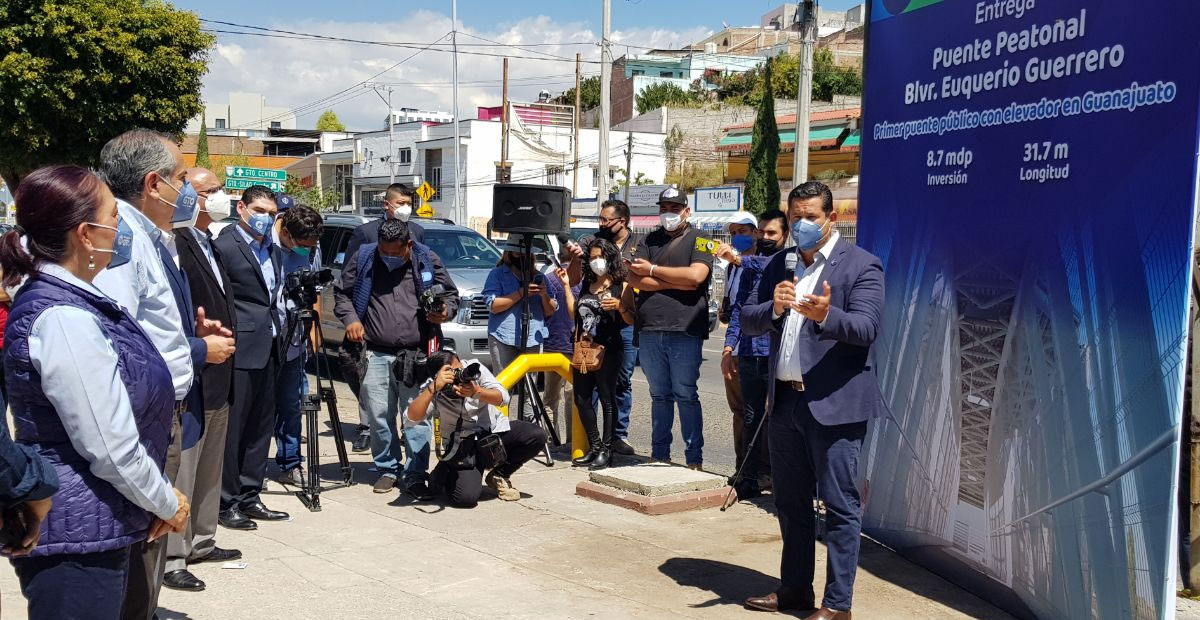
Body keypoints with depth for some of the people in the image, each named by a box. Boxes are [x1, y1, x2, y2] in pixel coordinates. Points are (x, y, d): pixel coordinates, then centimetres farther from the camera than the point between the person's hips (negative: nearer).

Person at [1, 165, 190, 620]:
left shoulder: (64, 298, 8)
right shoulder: (64, 320, -23)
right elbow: (111, 448, -22)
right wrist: (166, 503, -7)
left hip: (96, 529, 10)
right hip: (77, 538, -10)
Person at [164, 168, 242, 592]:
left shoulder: (208, 243, 14)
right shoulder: (177, 245, -19)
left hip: (218, 380, 10)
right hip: (193, 382, -10)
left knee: (210, 470, 20)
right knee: (183, 472, -2)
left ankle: (201, 542, 33)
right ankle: (172, 560, 8)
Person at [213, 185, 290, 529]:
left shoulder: (273, 252, 17)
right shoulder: (224, 245, -8)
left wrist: (277, 334, 15)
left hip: (267, 350, 9)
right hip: (241, 350, -8)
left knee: (261, 426, 13)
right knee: (232, 427, -3)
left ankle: (249, 497, 22)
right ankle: (225, 503, 6)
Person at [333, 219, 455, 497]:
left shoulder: (428, 261, 5)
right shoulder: (363, 259, 6)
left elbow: (451, 294, 13)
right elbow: (341, 293, 13)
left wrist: (445, 312, -8)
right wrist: (350, 319, -4)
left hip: (417, 356, -1)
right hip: (376, 355, 1)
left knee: (417, 418, -2)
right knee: (379, 417, 5)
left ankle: (416, 476, 5)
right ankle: (387, 469, 22)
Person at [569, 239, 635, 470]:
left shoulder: (621, 286, -2)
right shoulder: (586, 285, 17)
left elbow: (631, 320, -5)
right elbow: (574, 313, 14)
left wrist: (620, 306, -23)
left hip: (608, 350, -6)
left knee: (607, 399, -3)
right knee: (581, 400, 7)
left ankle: (606, 450, 3)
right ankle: (594, 446, 18)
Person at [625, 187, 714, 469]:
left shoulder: (699, 241, 4)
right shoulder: (649, 241, 15)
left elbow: (696, 275, -15)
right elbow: (635, 279, 1)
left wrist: (652, 270, -5)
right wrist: (677, 283, -7)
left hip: (684, 332, -4)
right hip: (650, 331, 4)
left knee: (685, 396, -3)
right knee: (659, 396, 11)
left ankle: (694, 459, 3)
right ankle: (659, 455, 18)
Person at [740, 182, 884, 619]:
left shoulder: (861, 265, -5)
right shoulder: (779, 264, 12)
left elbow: (866, 327, -17)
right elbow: (748, 321, 6)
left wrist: (825, 315, -36)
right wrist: (774, 308, -15)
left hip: (834, 403, -6)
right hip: (785, 399, 7)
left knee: (840, 506, 0)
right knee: (790, 502, 16)